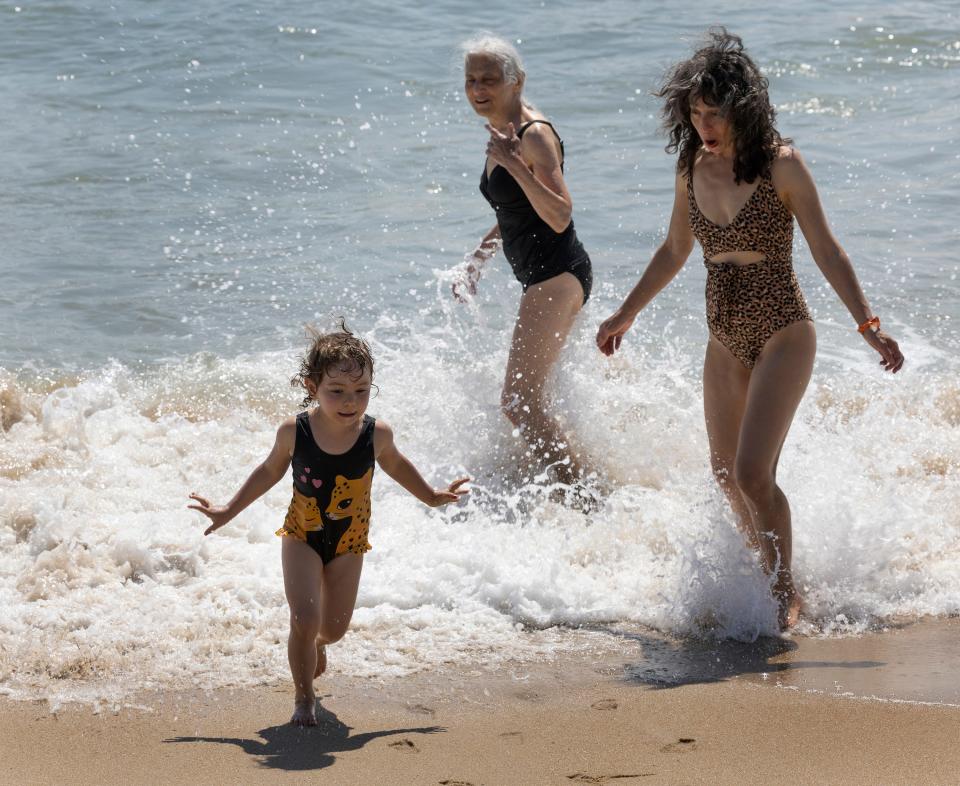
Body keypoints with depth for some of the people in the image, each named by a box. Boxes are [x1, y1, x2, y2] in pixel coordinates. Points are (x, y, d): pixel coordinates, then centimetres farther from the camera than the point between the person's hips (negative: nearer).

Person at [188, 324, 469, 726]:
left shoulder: (376, 434, -18)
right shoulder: (294, 432, -21)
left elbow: (396, 465, 6)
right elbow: (270, 472, 0)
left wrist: (432, 497, 19)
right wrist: (228, 511, 5)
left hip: (348, 541, 2)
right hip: (302, 535, -2)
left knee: (334, 627, 10)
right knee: (304, 619, -16)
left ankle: (315, 646, 49)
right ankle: (303, 697, 7)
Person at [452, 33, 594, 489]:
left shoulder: (535, 135, -18)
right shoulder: (501, 133, 11)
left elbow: (560, 216, -28)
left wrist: (514, 164, -35)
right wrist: (477, 259, 18)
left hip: (557, 277, -11)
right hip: (543, 280, 11)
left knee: (519, 402, -14)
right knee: (527, 397, 21)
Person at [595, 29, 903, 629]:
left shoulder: (781, 165, -13)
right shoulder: (693, 169, 2)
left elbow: (826, 250, -10)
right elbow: (674, 252, 17)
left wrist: (867, 324, -18)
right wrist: (626, 314, 25)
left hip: (782, 334, -6)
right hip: (725, 339, 6)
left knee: (753, 473, -15)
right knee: (728, 475, 12)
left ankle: (786, 593, 0)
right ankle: (768, 572, 31)